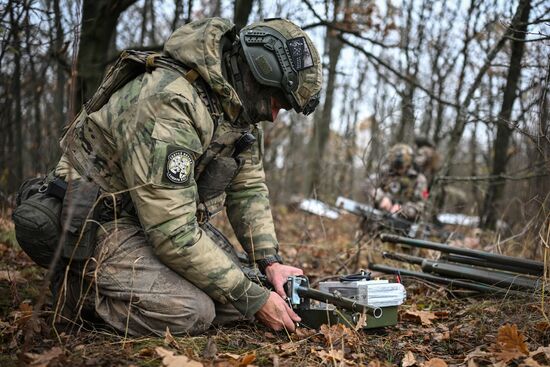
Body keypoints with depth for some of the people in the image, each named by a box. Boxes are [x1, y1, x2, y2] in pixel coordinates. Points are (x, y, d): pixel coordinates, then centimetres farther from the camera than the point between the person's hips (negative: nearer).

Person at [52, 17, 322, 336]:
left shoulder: (238, 105, -3)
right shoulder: (167, 105, -32)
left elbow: (248, 186, 6)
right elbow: (173, 234, -33)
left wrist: (271, 261, -7)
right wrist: (253, 300, -26)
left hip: (173, 218, 9)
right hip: (103, 222, -9)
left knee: (235, 288, -3)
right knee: (190, 312, -26)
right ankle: (80, 288, -2)